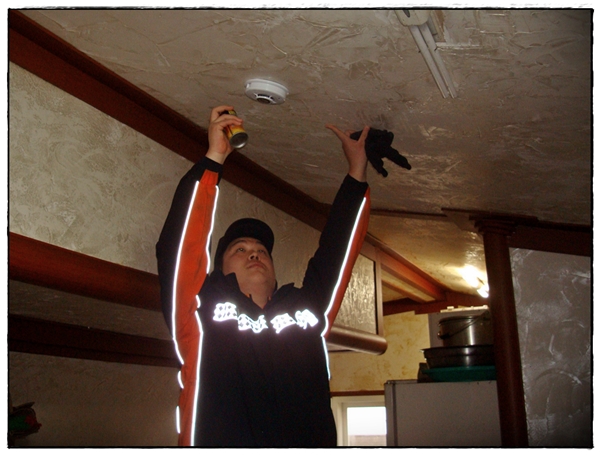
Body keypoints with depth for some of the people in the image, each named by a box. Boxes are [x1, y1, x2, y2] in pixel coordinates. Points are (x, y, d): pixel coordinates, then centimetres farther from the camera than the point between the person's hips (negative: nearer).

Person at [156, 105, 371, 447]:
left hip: (312, 441, 3)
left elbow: (339, 248, 20)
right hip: (222, 441, -2)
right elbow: (181, 245, 1)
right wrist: (213, 159, 1)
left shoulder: (308, 310, 17)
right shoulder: (203, 315, 11)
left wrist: (357, 171, 21)